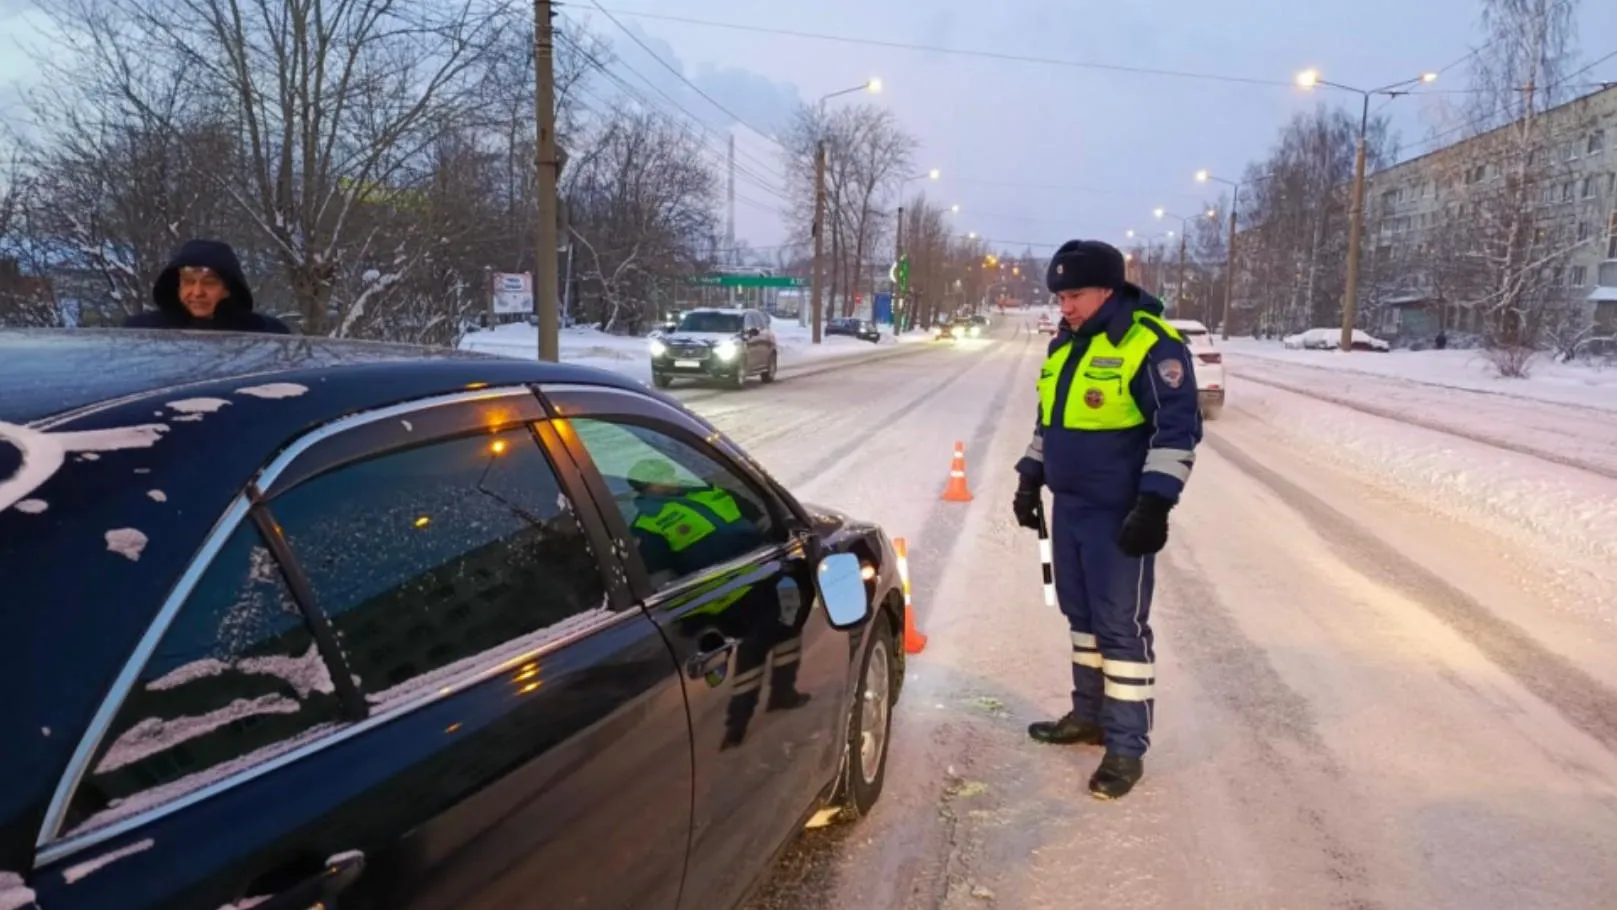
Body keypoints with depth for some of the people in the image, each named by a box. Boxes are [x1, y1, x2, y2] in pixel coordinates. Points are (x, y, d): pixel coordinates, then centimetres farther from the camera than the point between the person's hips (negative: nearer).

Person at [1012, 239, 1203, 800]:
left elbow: (1178, 429, -17)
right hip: (1068, 505, 8)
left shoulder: (1152, 345, -15)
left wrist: (1154, 503, -22)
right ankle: (1089, 714, 31)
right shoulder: (1066, 344, 11)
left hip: (1120, 514, -8)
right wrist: (1030, 479, 19)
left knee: (1121, 626, -3)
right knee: (1082, 615, 16)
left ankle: (1127, 747, 5)